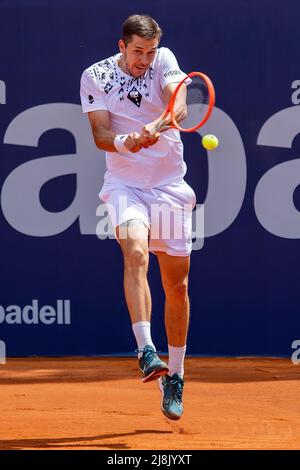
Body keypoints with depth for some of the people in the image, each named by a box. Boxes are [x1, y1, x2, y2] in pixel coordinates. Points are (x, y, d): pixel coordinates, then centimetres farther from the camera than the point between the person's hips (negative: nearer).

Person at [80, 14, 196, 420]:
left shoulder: (165, 60, -2)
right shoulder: (95, 77, -2)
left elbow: (179, 106, -20)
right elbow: (100, 134, -8)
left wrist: (157, 126, -40)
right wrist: (122, 141, -31)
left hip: (171, 186, 2)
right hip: (125, 185, -2)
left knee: (177, 284, 6)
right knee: (136, 251, -31)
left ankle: (174, 376, 20)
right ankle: (146, 352, -37)